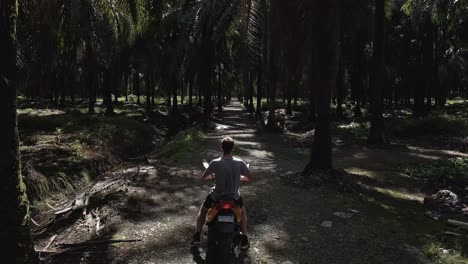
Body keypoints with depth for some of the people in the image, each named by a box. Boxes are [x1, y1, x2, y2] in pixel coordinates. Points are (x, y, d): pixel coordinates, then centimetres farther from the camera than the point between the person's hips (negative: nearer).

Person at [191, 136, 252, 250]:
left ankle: (197, 236, 30)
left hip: (217, 196, -1)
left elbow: (203, 178, -5)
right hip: (234, 197, 1)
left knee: (203, 210, 30)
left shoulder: (215, 163, -19)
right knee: (243, 212, 33)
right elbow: (249, 179, -4)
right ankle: (244, 239, 29)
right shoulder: (239, 163, -15)